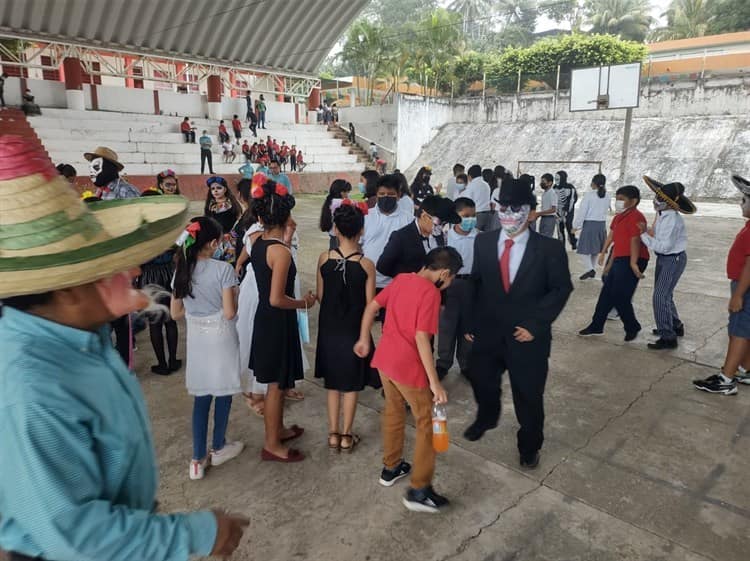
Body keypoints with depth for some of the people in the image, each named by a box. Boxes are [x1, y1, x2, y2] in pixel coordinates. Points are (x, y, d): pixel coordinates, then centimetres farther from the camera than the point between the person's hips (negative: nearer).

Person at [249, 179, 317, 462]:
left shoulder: (257, 242, 0)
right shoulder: (281, 252, -24)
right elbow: (277, 299, -27)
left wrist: (286, 232, 18)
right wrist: (303, 303, -11)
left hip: (264, 319, 9)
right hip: (278, 322, -9)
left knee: (277, 382, 23)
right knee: (276, 385, 6)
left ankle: (278, 429, 40)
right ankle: (272, 445, 21)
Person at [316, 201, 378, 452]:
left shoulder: (324, 259, -11)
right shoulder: (366, 265, -16)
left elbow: (320, 297, -1)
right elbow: (370, 306, -10)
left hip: (329, 329, 2)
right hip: (354, 331, -2)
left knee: (333, 383, 18)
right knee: (351, 384, 14)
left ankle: (333, 434, 26)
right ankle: (346, 436, 25)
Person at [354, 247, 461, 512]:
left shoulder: (401, 279, 5)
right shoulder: (430, 292, -17)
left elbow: (371, 307, 12)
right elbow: (421, 338, -23)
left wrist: (364, 339, 23)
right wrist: (434, 381, -20)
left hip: (384, 358, 8)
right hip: (408, 366, -8)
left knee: (393, 411, 25)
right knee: (426, 424, 7)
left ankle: (391, 468, 39)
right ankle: (419, 490, 12)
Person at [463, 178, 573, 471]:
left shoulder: (549, 248, -9)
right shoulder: (483, 242, -1)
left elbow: (561, 289, -6)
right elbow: (476, 283, 6)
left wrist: (535, 324, -13)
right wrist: (471, 320, 2)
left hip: (527, 336, -3)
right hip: (487, 332, 3)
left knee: (528, 395, 12)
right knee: (483, 383, 22)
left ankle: (529, 445, 38)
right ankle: (486, 418, 55)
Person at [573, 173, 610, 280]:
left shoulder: (589, 195, -13)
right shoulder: (606, 197, 4)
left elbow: (582, 211, -12)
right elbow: (606, 211, 7)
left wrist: (576, 226, -6)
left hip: (589, 223, -6)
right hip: (602, 224, 6)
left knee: (584, 248, 0)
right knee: (595, 248, 17)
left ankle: (589, 268, -16)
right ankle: (592, 269, 23)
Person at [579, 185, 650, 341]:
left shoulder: (635, 217, -13)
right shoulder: (619, 217, 16)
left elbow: (635, 240, -22)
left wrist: (633, 263, -30)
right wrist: (611, 263, 23)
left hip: (631, 261, -10)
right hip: (619, 259, 10)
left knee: (620, 296, -7)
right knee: (606, 292, 13)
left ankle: (632, 327, 14)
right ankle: (596, 326, 23)